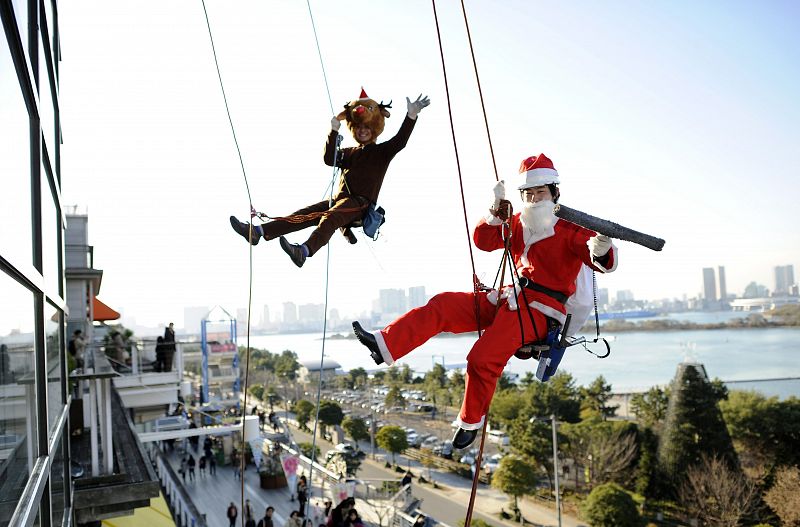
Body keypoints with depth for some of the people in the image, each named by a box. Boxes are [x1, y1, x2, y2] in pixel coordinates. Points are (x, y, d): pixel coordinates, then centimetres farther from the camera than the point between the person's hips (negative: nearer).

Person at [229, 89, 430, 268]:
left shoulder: (381, 152, 11)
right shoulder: (350, 152, 26)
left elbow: (400, 141, -8)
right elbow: (329, 160, 8)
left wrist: (412, 115, -19)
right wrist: (334, 129, 1)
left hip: (361, 203, -6)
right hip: (339, 200, 6)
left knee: (330, 217, -35)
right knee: (304, 213, -12)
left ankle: (304, 251, -60)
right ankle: (258, 231, -23)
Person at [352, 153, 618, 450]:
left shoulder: (571, 228, -3)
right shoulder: (517, 224, 17)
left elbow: (603, 262, -17)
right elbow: (483, 241, 10)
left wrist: (601, 250, -42)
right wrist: (497, 211, -7)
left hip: (540, 309, -7)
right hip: (509, 298, 7)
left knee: (483, 358, -24)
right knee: (443, 305, -7)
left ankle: (471, 421, -1)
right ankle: (385, 346, -13)